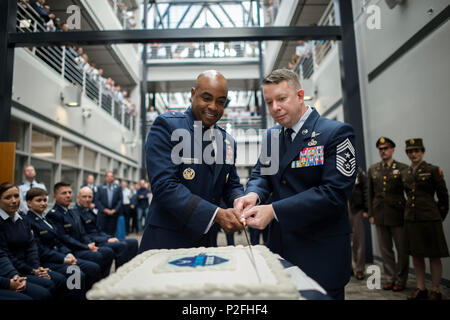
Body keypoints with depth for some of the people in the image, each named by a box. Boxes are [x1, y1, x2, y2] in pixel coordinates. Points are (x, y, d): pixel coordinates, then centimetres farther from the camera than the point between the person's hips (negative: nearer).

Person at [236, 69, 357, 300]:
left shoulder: (336, 133, -12)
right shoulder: (271, 135, 9)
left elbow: (333, 192, -20)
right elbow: (260, 174, 8)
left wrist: (274, 211, -24)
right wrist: (253, 194, -17)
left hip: (321, 254, -5)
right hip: (279, 248, 6)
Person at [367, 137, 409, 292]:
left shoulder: (403, 168, -1)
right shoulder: (372, 169, 10)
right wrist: (371, 214, 7)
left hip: (398, 215, -3)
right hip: (380, 215, 3)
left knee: (402, 250, 6)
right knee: (385, 250, 11)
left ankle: (400, 280, 20)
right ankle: (390, 278, 24)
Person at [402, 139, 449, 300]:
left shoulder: (433, 170, -4)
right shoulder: (404, 173, 10)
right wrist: (411, 212, 16)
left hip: (429, 219, -5)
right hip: (410, 219, 5)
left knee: (434, 256, 5)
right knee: (416, 255, 11)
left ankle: (435, 291, 17)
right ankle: (421, 288, 23)